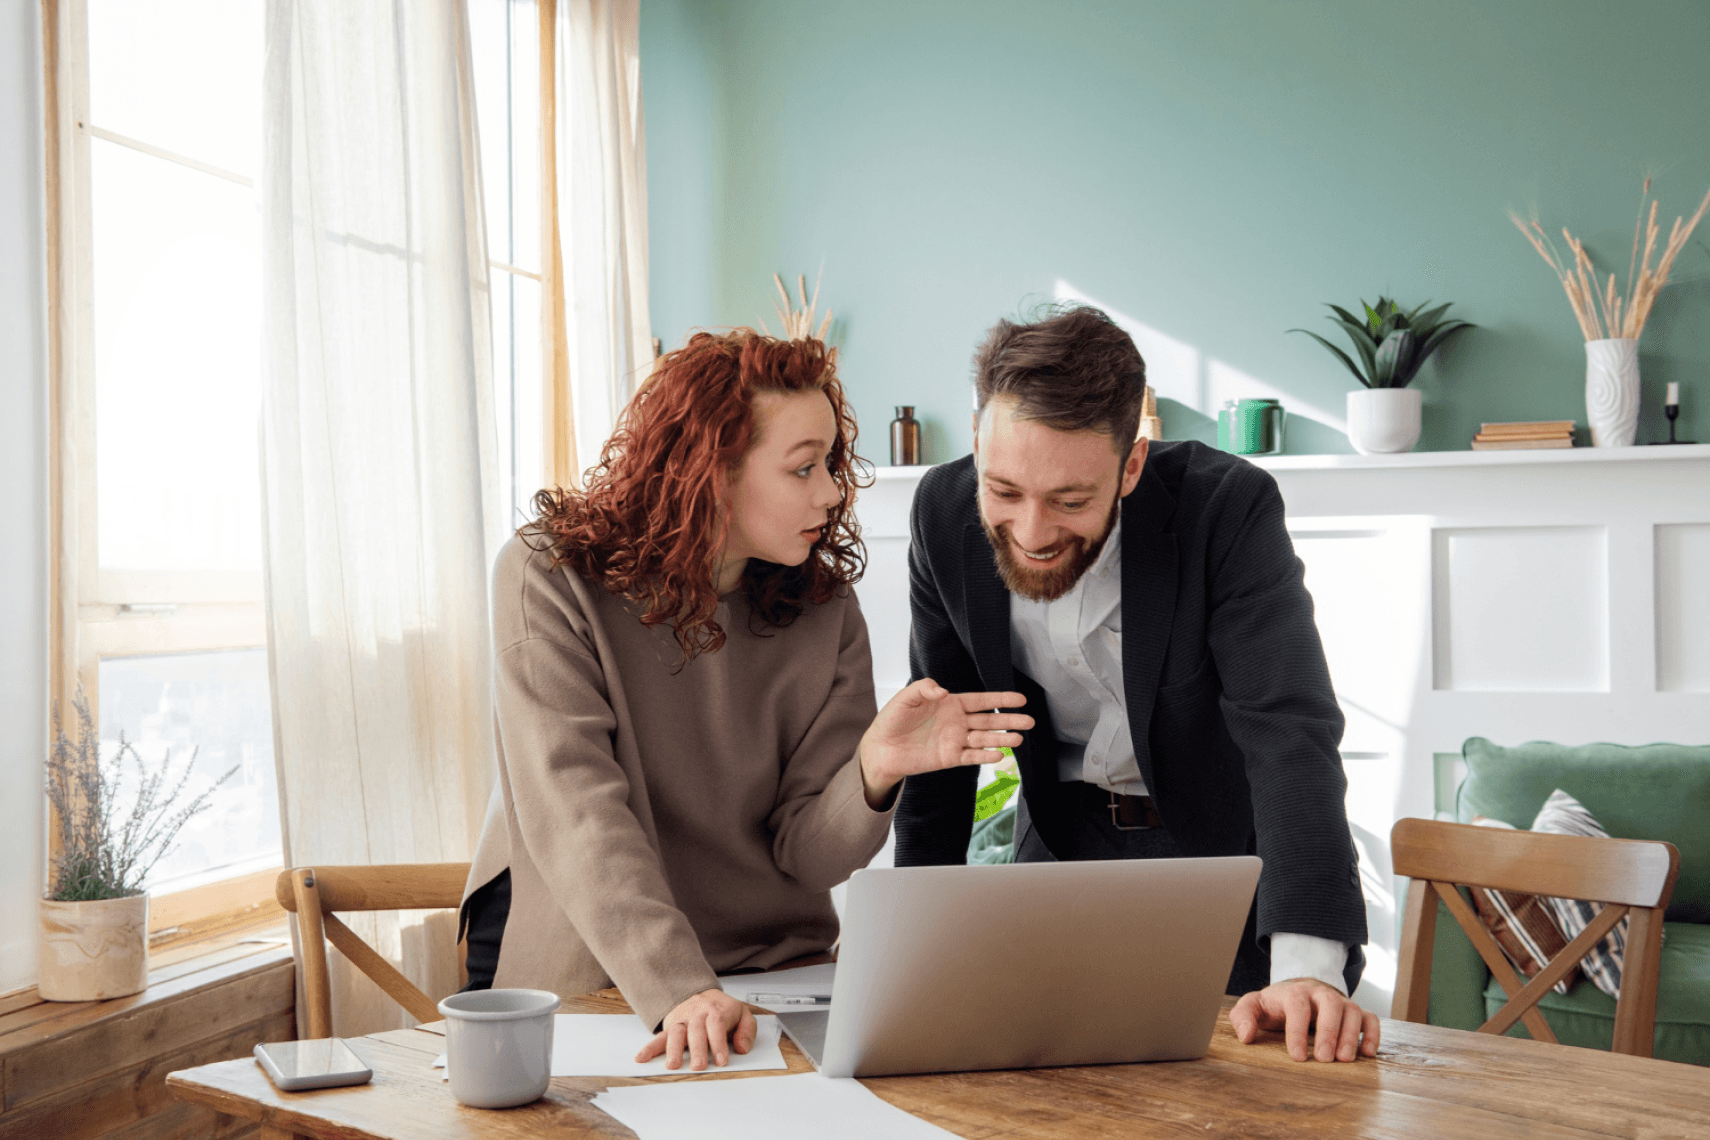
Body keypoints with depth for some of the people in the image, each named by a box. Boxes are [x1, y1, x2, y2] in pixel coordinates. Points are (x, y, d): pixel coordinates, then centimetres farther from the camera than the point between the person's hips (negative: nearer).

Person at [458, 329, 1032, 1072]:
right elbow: (577, 813, -21)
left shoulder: (823, 608, 0)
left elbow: (805, 852, -4)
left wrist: (872, 771, -25)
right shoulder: (549, 576, -10)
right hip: (581, 983, -2)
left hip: (774, 977, 3)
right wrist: (678, 990, -33)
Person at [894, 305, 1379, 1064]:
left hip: (1227, 847, -3)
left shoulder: (1230, 510, -28)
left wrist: (1308, 965, -46)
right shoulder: (945, 513, -16)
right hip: (1064, 840, 3)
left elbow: (1290, 731, -35)